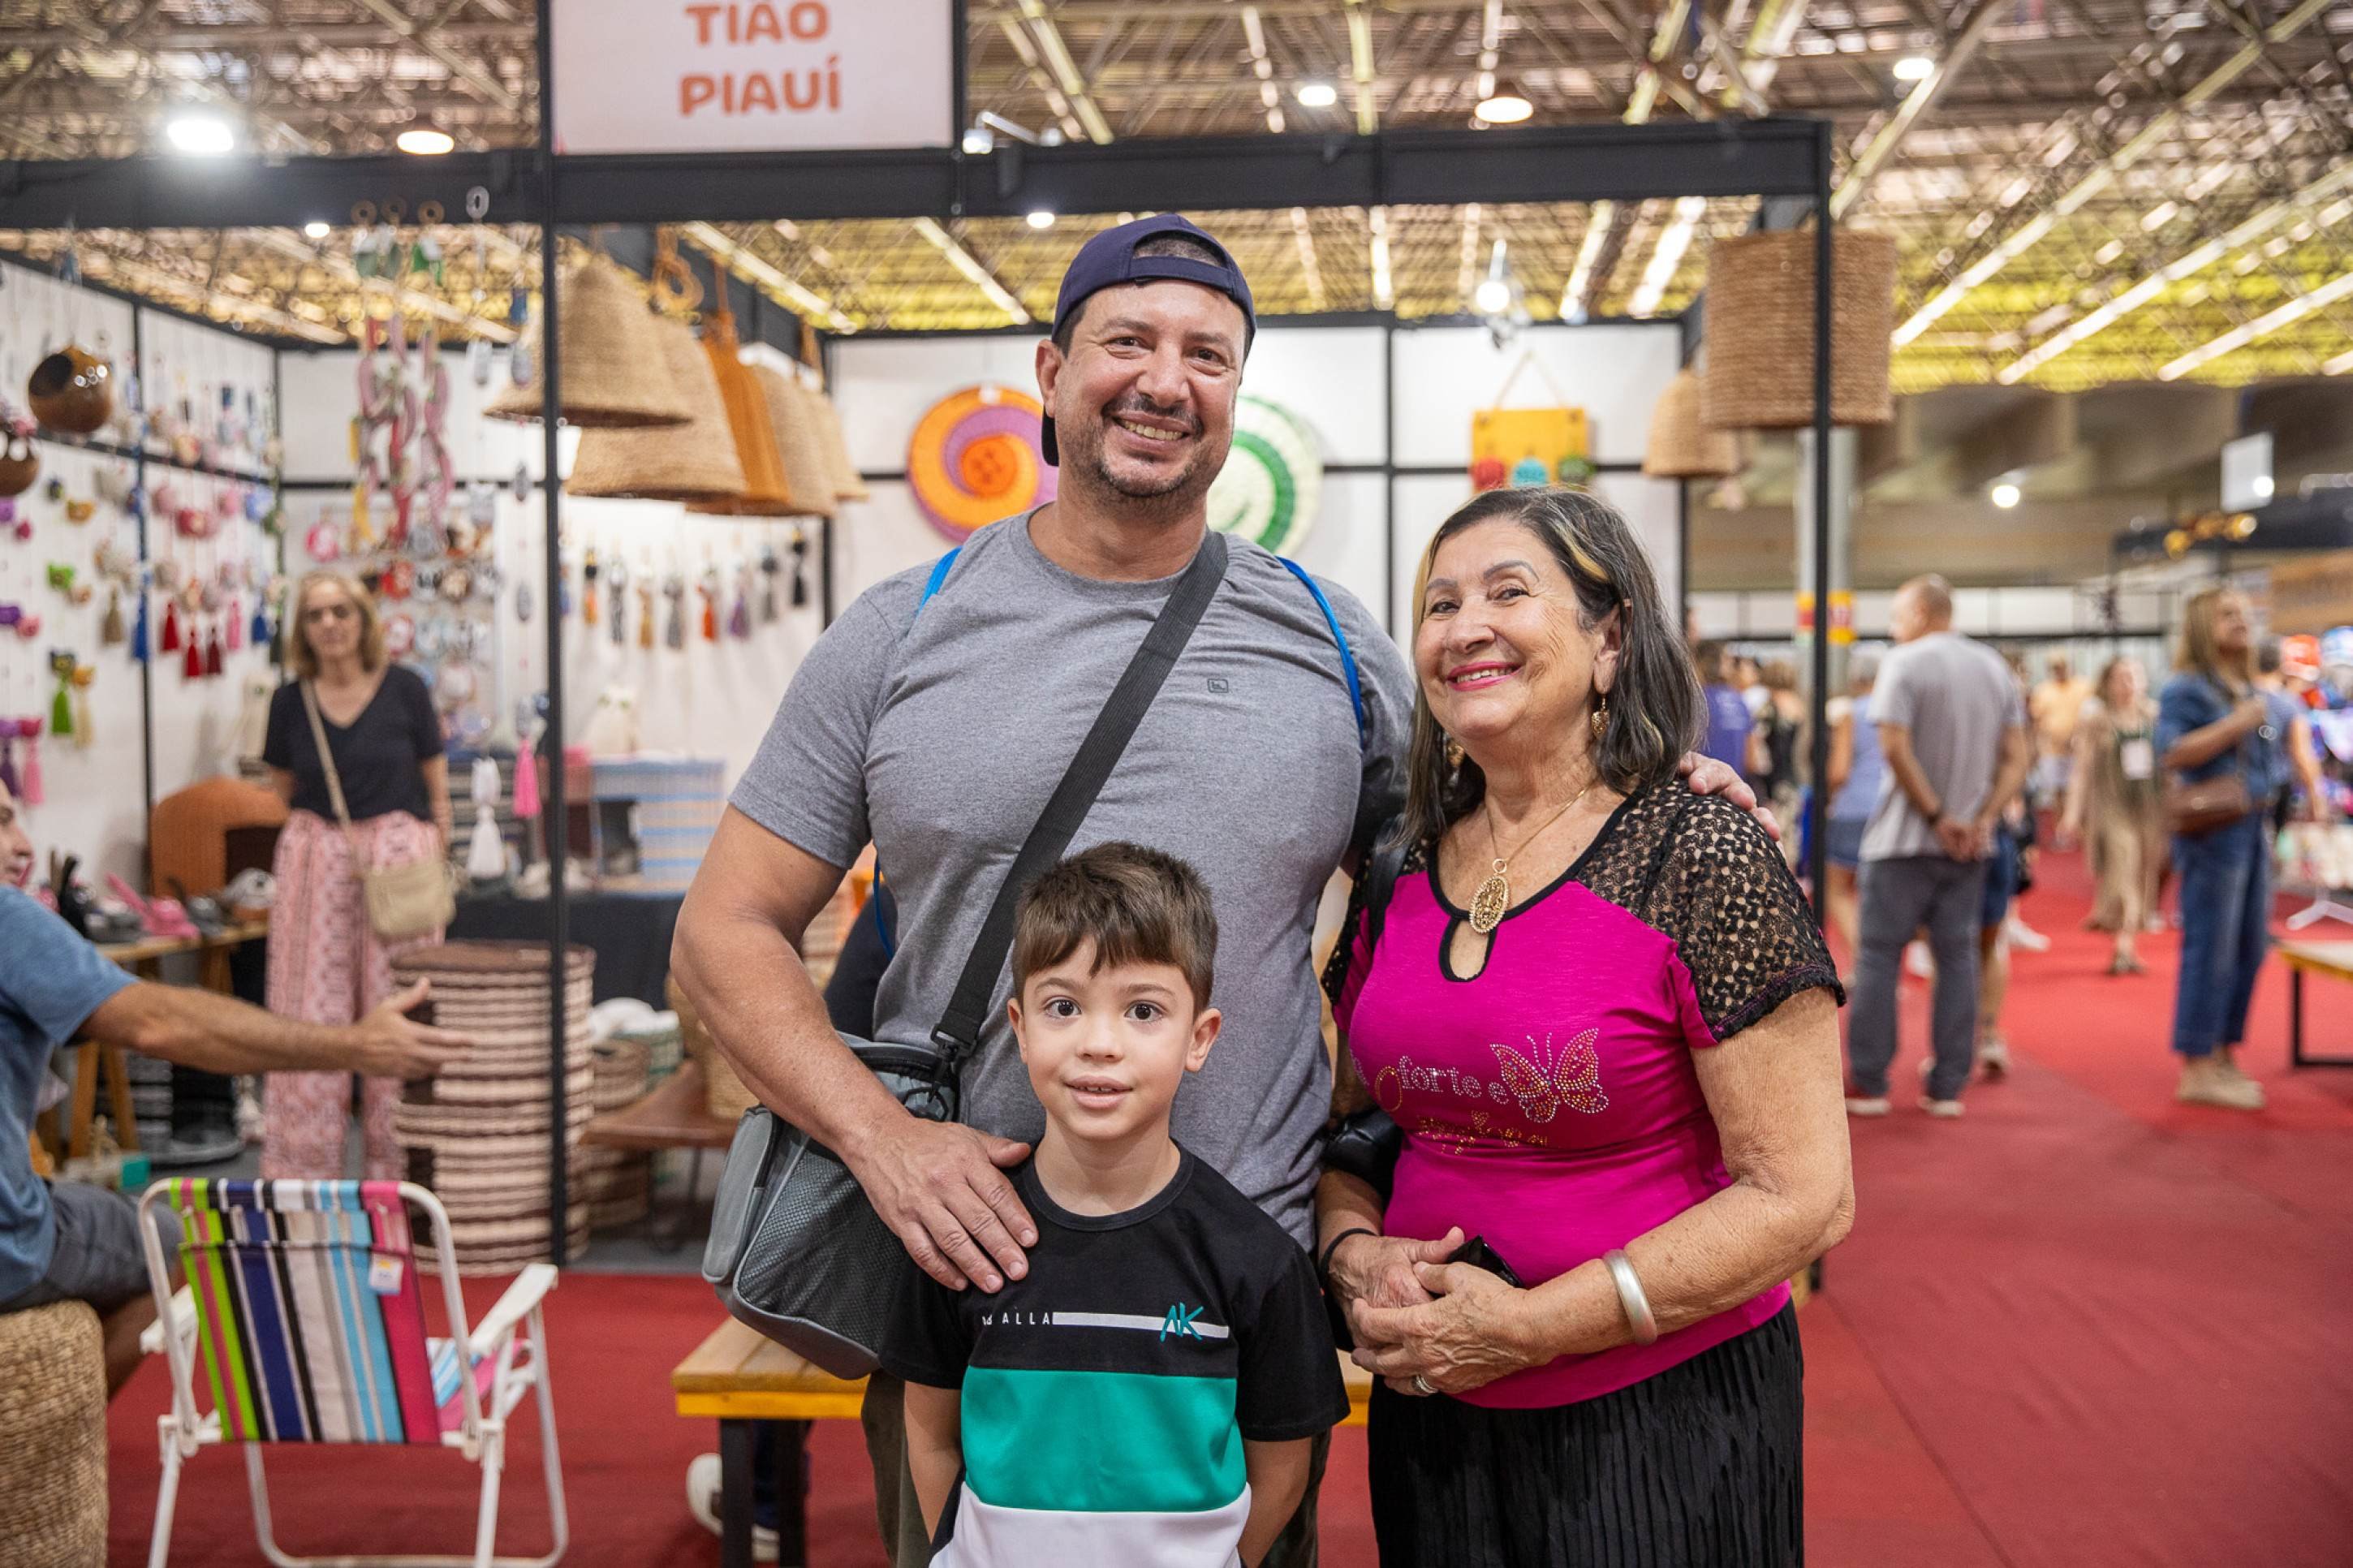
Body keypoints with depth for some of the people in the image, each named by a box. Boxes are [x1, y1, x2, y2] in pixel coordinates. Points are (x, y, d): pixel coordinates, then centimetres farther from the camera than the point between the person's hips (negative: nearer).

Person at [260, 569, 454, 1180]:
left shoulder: (404, 689, 0)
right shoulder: (291, 700, 5)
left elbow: (436, 786, 4)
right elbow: (283, 786, 18)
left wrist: (434, 862, 1)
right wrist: (322, 832, 7)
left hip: (397, 857, -2)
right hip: (314, 860, 2)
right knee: (310, 1013, 1)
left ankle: (395, 1165, 10)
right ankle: (303, 1166, 9)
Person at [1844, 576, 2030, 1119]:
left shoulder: (1905, 662, -8)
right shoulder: (1995, 667, 11)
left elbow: (1895, 747, -19)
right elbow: (2016, 759, 6)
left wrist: (1935, 816, -13)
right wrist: (1982, 820, -3)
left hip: (1904, 840, -5)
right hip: (1969, 845, 5)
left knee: (1879, 956, 2)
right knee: (1957, 957, 8)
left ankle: (1868, 1084, 3)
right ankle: (1948, 1087, 9)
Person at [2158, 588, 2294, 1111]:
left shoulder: (2254, 693, 17)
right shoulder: (2186, 689, -8)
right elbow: (2172, 754, -21)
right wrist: (2236, 724, -19)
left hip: (2256, 829, 8)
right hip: (2213, 831, -8)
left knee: (2250, 948, 11)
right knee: (2211, 949, -6)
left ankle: (2223, 1057, 22)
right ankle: (2197, 1070, 0)